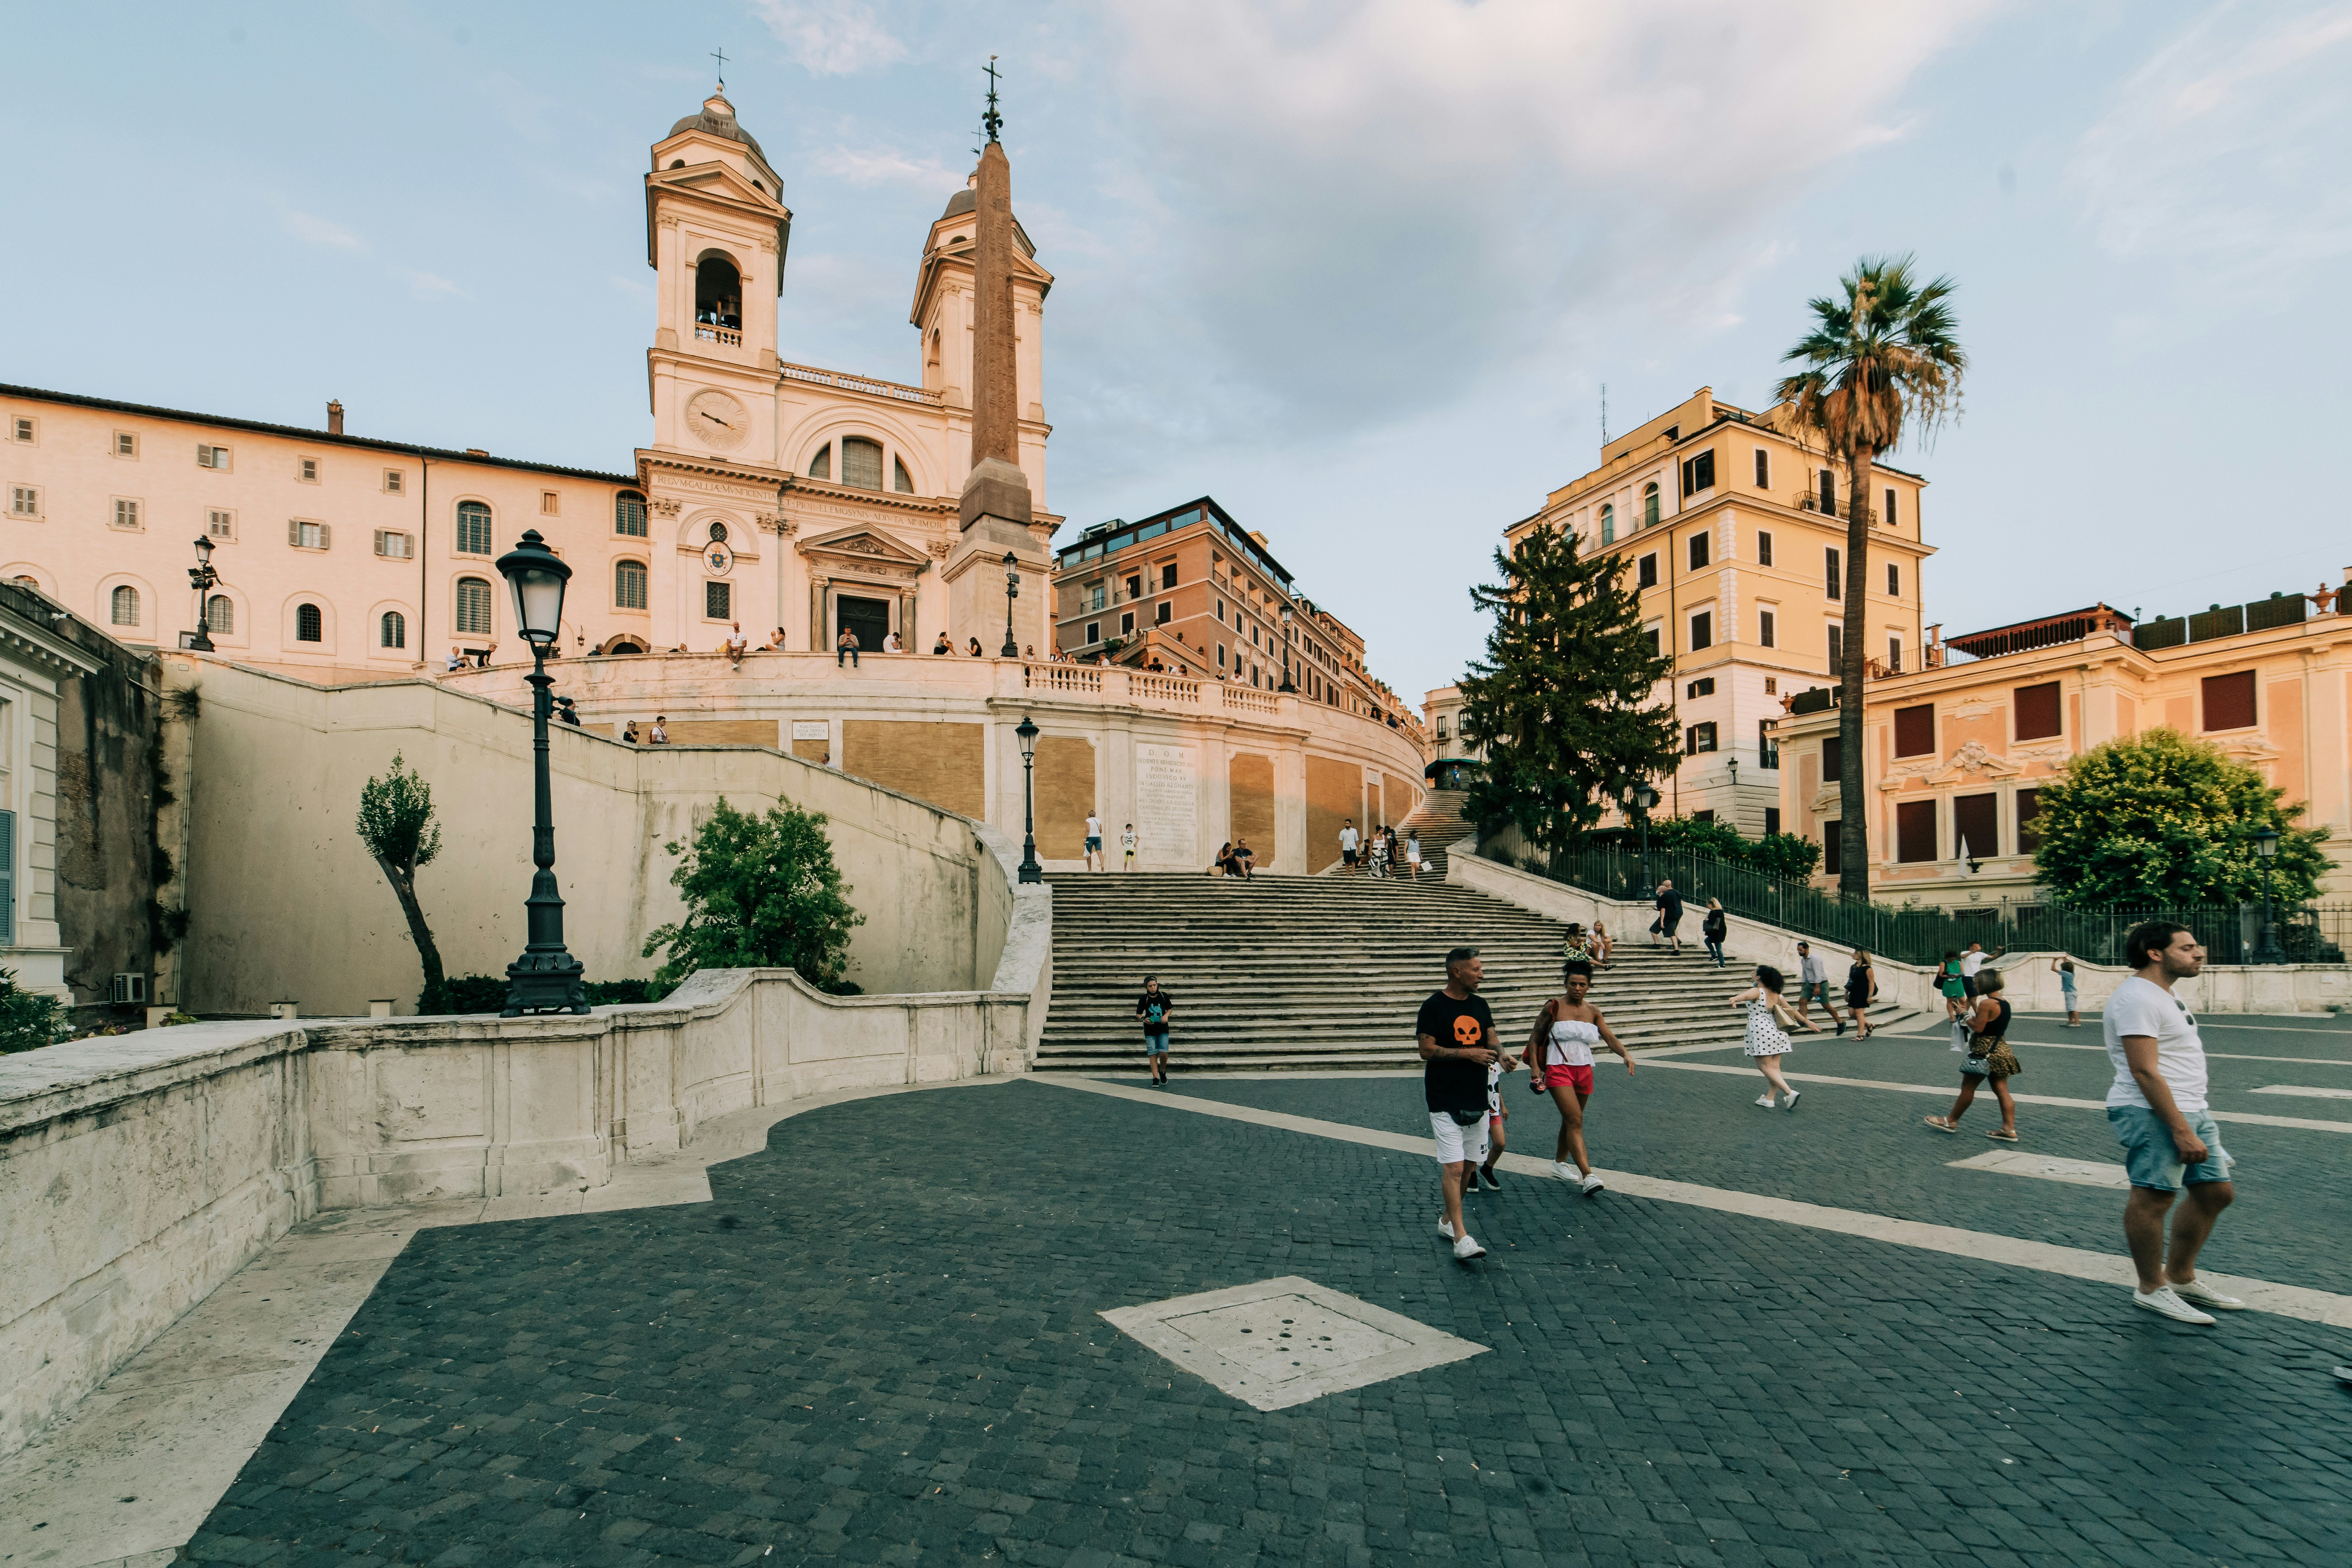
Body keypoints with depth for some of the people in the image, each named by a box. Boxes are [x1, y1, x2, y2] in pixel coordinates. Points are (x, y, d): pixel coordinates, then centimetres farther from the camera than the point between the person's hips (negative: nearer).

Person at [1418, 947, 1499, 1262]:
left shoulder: (1480, 1005, 9)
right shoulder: (1434, 1006, -11)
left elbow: (1491, 1042, 10)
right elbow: (1427, 1050, -14)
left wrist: (1500, 1054, -13)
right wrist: (1467, 1052, -19)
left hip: (1477, 1100, 7)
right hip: (1445, 1101, -7)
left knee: (1468, 1164, 13)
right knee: (1453, 1167, -11)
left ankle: (1447, 1220, 30)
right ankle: (1461, 1237, -8)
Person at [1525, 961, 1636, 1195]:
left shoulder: (1593, 1012, 6)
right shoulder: (1554, 1007, -6)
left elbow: (1610, 1038, -1)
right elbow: (1535, 1036, -1)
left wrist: (1626, 1054, -20)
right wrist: (1535, 1067, -8)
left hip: (1584, 1070, 5)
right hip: (1558, 1070, -5)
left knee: (1571, 1121, 16)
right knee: (1575, 1121, -16)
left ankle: (1559, 1163, 36)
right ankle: (1587, 1176, -23)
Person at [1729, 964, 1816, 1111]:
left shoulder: (1757, 992, -10)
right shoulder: (1776, 995, 12)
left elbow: (1745, 995, -33)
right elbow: (1791, 1011, 20)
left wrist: (1735, 999, -54)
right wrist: (1806, 1022, 33)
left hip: (1761, 1033, -8)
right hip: (1777, 1032, 8)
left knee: (1766, 1068, -2)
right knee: (1775, 1068, 10)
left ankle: (1789, 1093, -14)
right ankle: (1769, 1098, 15)